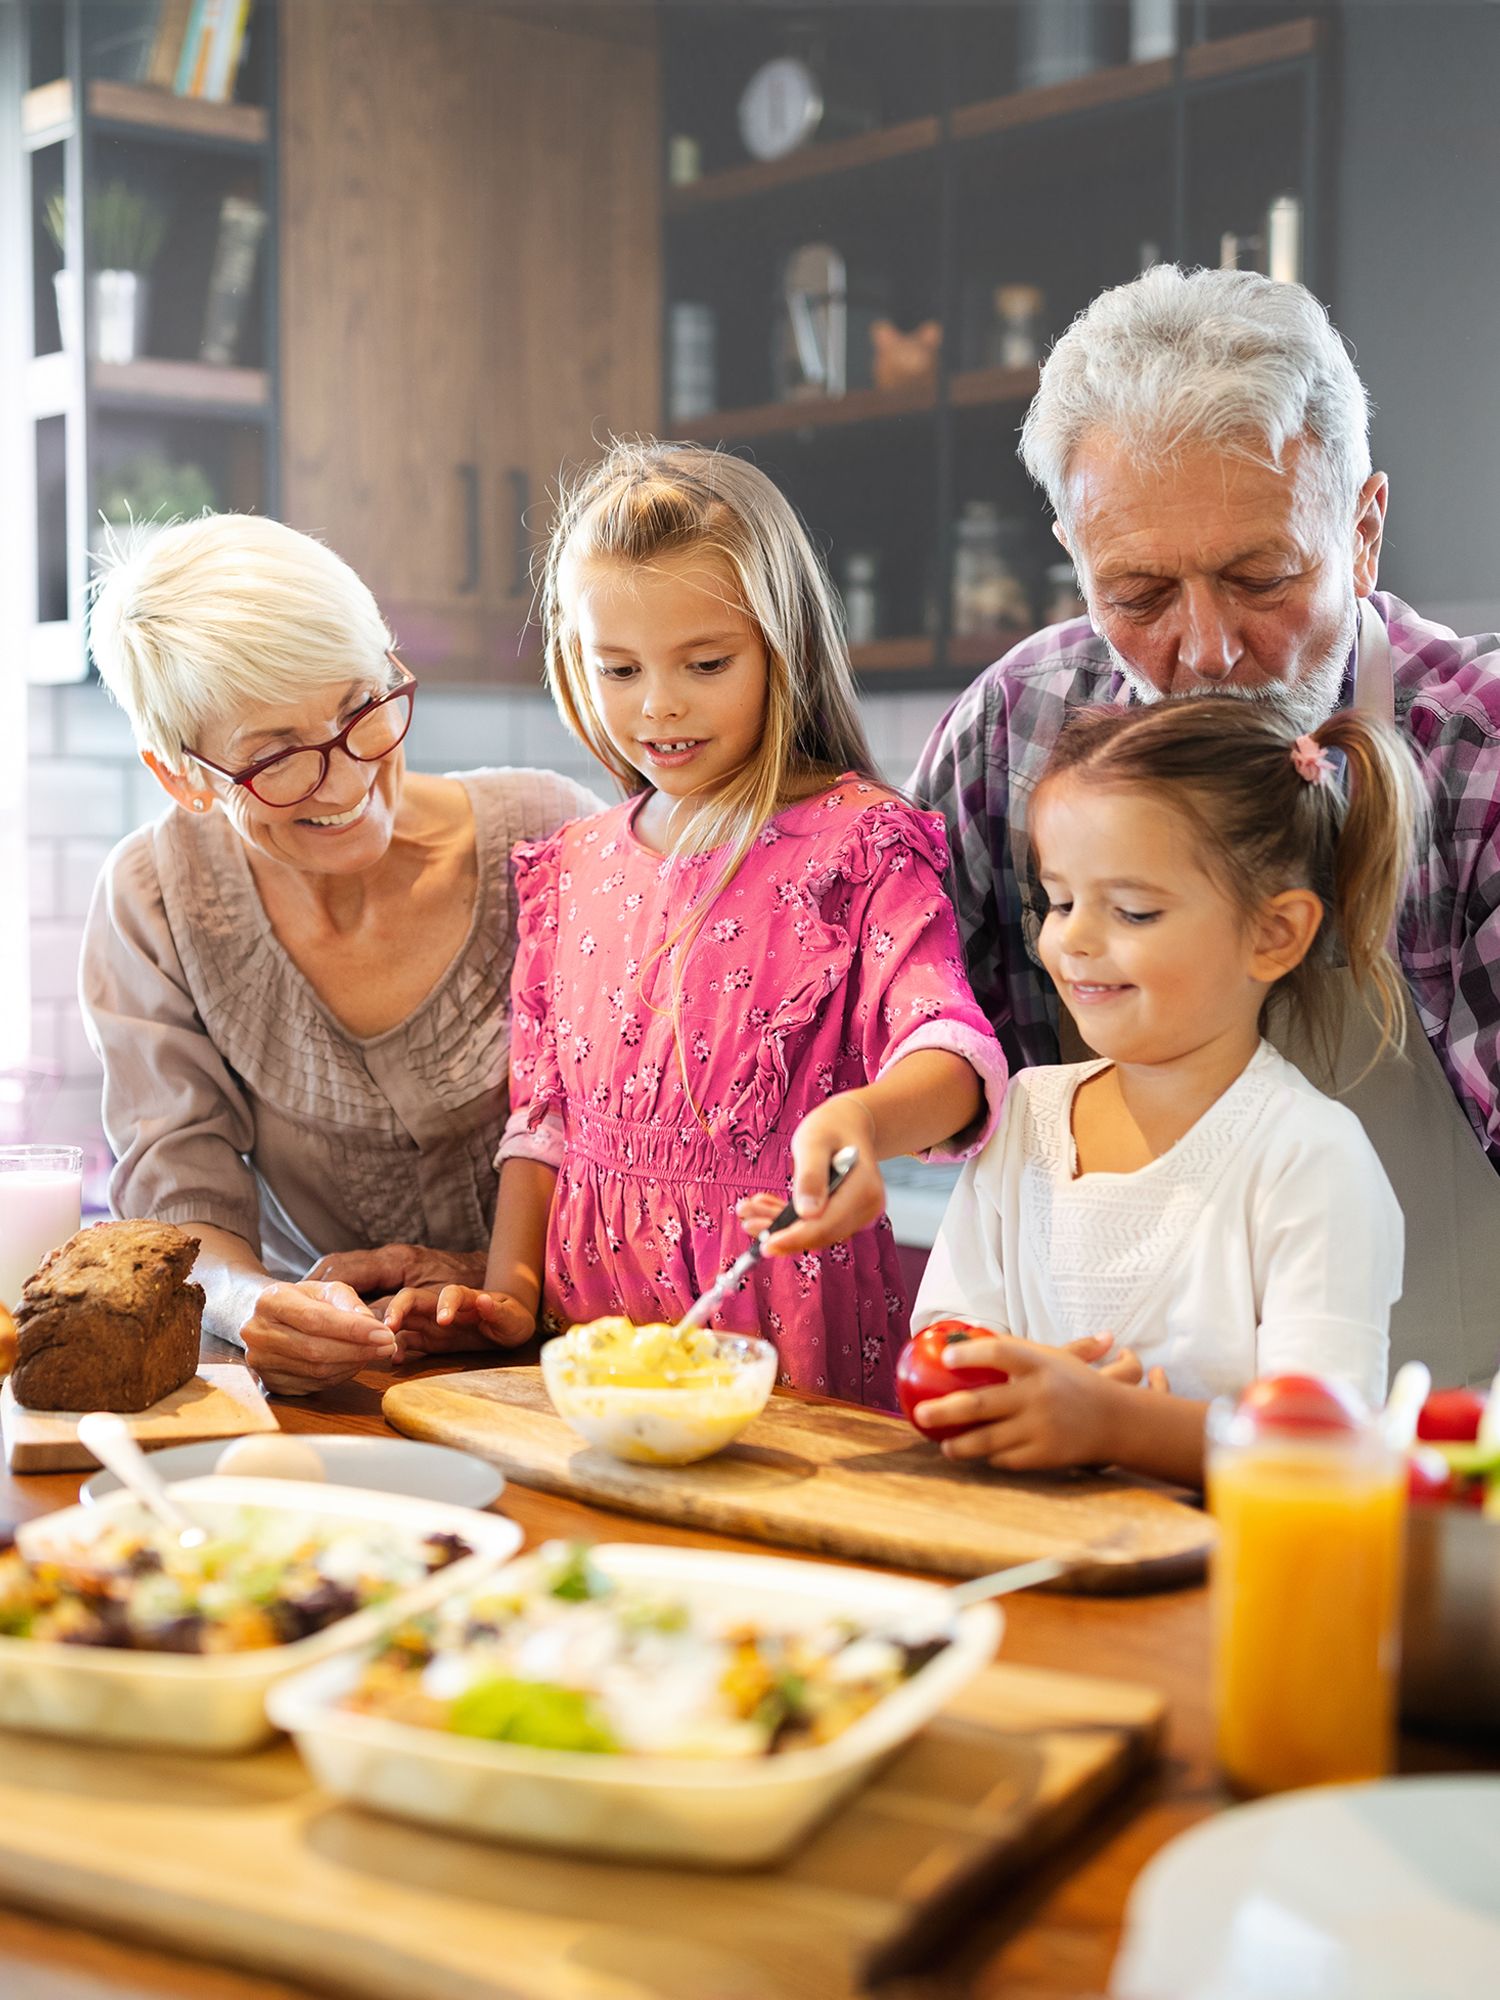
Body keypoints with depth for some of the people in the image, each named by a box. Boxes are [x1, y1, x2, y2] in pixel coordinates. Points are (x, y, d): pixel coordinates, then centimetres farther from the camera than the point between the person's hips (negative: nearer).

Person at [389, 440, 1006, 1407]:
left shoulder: (859, 841, -3)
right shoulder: (572, 869, 13)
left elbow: (951, 1046, -17)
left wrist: (863, 1118, -38)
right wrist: (509, 1293, 6)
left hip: (787, 1310, -4)